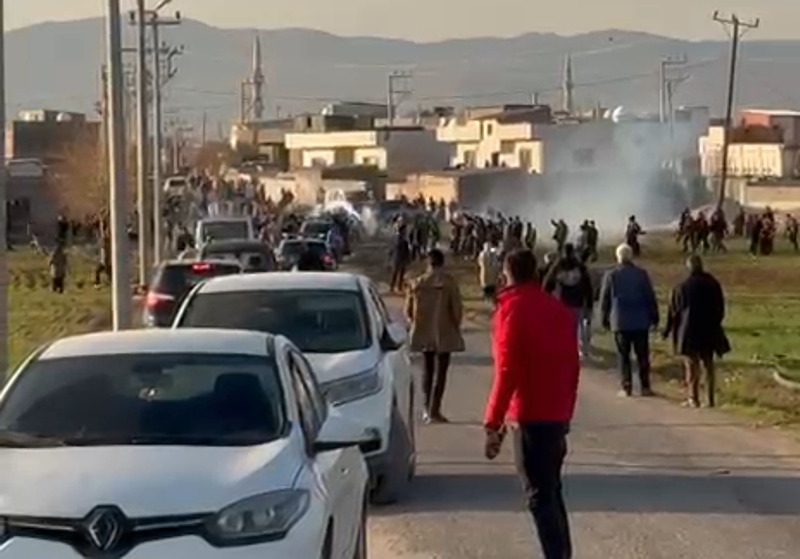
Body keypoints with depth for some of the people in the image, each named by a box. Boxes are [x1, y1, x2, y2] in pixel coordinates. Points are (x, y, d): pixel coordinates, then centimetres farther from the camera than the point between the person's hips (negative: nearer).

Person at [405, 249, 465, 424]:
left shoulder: (417, 283, -2)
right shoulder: (449, 282, -13)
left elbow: (408, 310, 3)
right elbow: (457, 308, -12)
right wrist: (456, 325, 5)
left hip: (423, 332, 4)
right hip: (444, 332, -4)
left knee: (428, 369, 17)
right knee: (441, 370, 2)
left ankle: (428, 409, 21)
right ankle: (434, 411, -2)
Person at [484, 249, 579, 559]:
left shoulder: (513, 309, -10)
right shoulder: (559, 309, 12)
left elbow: (507, 372, -16)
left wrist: (493, 424, -14)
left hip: (530, 416, -7)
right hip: (557, 415, 7)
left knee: (539, 497, -6)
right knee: (551, 491, 17)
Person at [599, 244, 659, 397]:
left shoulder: (611, 275, -3)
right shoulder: (641, 274, -4)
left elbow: (604, 299, 1)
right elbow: (650, 297, 0)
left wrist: (604, 319, 13)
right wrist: (654, 317, 10)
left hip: (620, 322, 0)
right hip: (640, 322, 0)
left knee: (624, 356, 6)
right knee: (642, 355, 7)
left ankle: (626, 387, 2)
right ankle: (645, 387, 5)